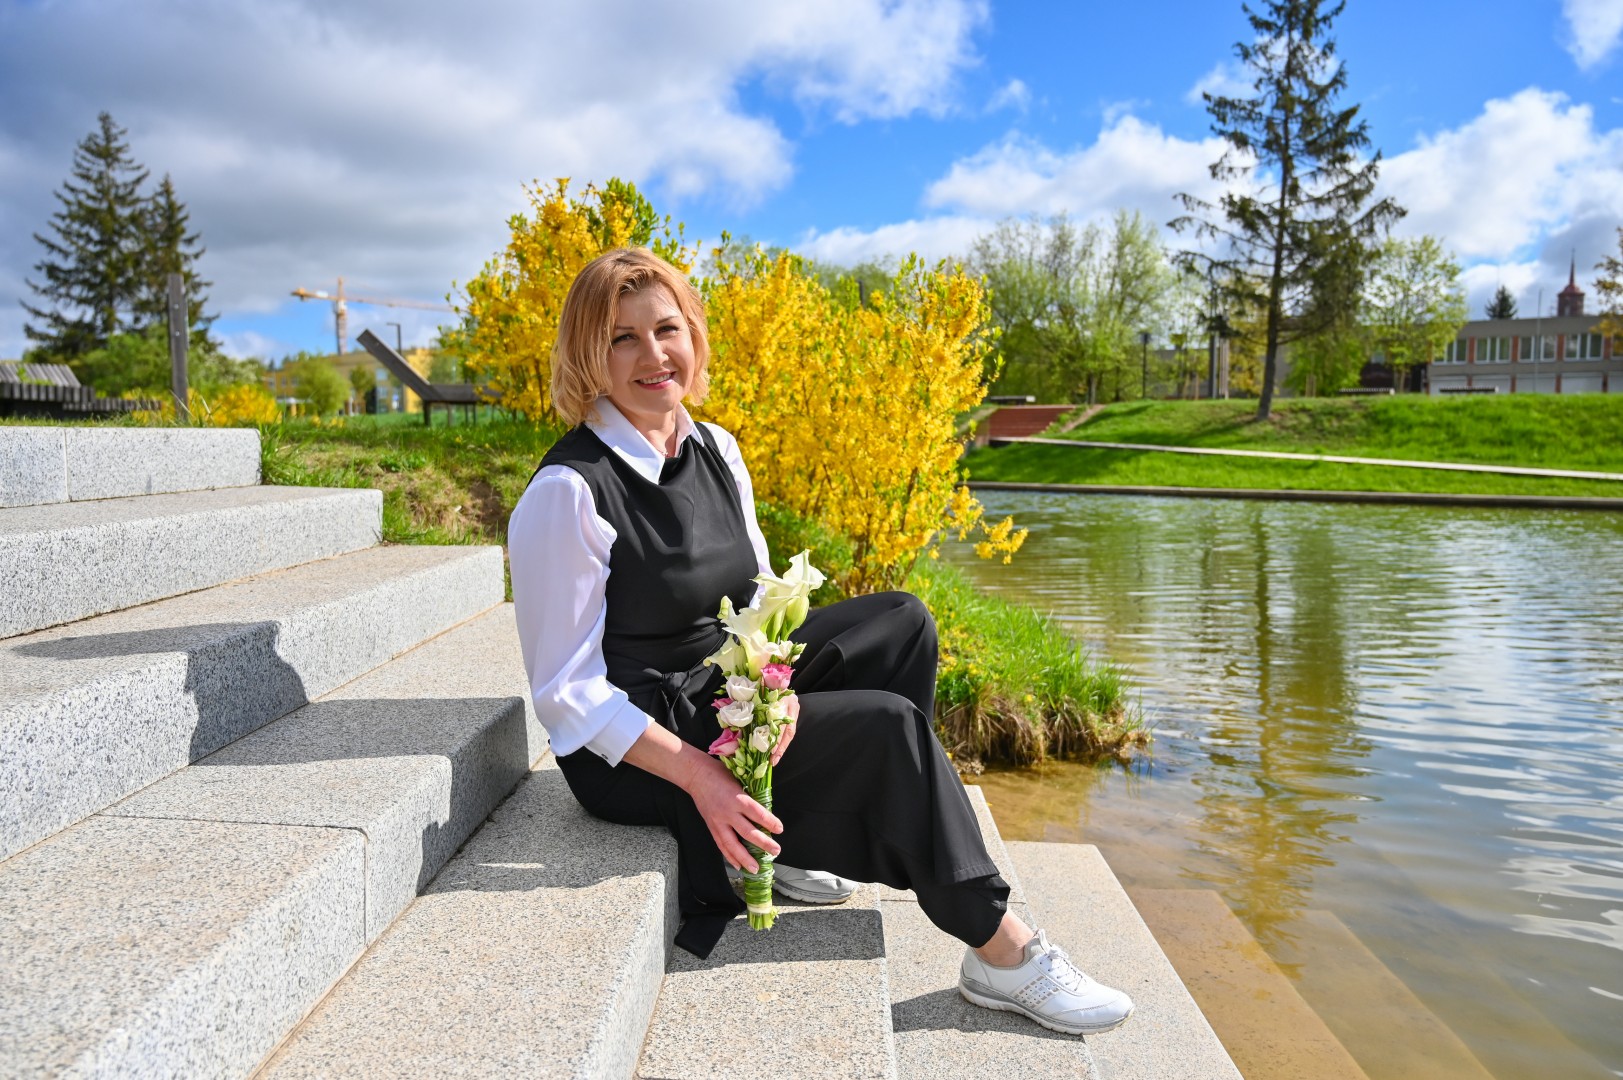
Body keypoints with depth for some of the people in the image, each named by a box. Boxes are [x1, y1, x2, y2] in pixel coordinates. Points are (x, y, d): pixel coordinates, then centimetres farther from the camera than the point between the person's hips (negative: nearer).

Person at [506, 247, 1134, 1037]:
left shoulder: (715, 451, 3)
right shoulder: (567, 491, -20)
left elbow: (759, 604, 9)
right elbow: (566, 693, -18)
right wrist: (699, 776, -24)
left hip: (727, 694, 8)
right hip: (637, 752, -8)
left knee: (902, 624, -1)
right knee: (890, 725, -18)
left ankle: (805, 832, 3)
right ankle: (1000, 954, -3)